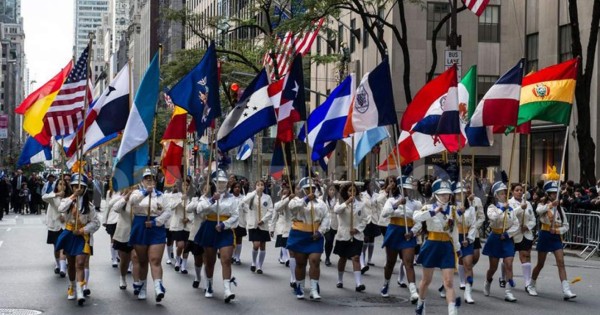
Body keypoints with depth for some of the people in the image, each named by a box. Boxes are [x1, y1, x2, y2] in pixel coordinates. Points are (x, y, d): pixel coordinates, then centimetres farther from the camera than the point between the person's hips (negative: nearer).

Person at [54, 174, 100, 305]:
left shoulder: (88, 204, -2)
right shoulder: (67, 200, 2)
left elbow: (96, 223, -2)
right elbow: (61, 209, -22)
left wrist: (83, 230, -14)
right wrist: (73, 196, -22)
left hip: (82, 236, -2)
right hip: (69, 235, 3)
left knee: (80, 264, -14)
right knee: (71, 264, 14)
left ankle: (80, 292, -21)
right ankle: (72, 287, 33)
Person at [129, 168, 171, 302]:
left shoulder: (160, 195, 10)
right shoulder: (137, 192, 5)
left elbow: (167, 212, 3)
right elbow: (133, 200, -19)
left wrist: (155, 222, -13)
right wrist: (145, 192, -36)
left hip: (156, 228, 0)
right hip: (140, 228, 0)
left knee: (155, 260, -12)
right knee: (142, 260, 9)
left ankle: (158, 288, -25)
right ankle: (142, 287, 23)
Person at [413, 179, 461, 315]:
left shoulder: (452, 210, 5)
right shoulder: (429, 208, -8)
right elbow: (416, 217, -29)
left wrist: (457, 248, 17)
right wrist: (433, 212, -36)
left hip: (447, 247, 2)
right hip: (432, 246, -2)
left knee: (449, 282, -7)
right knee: (426, 280, 14)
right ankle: (420, 303, 38)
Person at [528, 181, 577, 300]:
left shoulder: (560, 208, 9)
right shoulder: (543, 205, -2)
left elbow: (566, 226, 8)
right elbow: (539, 210, -29)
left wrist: (557, 230, -12)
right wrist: (551, 205, -47)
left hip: (556, 237, 3)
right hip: (545, 236, -3)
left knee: (561, 263, -10)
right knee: (540, 264, 7)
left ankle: (566, 291, -18)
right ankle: (531, 286, 29)